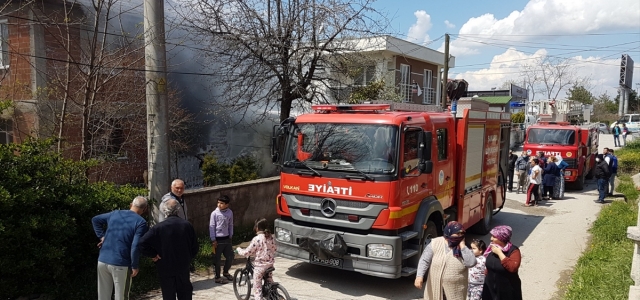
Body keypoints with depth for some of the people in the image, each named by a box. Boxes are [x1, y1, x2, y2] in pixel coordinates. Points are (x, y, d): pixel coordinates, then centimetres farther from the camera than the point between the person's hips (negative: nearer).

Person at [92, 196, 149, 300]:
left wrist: (102, 236, 17)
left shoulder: (115, 214, 9)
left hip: (102, 261, 5)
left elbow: (95, 220, 23)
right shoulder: (141, 222, -10)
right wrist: (135, 266, -9)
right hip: (120, 264, -5)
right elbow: (135, 246, -18)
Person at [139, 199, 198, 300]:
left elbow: (143, 243, -20)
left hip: (166, 268, -2)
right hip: (184, 267, 2)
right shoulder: (187, 225, -6)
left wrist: (153, 254, -7)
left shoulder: (159, 227, -14)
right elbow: (195, 247, 0)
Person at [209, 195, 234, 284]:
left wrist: (231, 236, 10)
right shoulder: (214, 213, -12)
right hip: (218, 240, -4)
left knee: (230, 257, 11)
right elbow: (212, 227, -9)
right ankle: (217, 277, 18)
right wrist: (213, 240, -11)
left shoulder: (230, 213, 0)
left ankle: (226, 272, 34)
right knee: (217, 259, 5)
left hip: (227, 239, 4)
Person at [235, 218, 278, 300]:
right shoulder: (271, 237, 0)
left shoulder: (257, 239, -18)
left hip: (260, 265, -6)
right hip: (270, 264, 6)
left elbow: (247, 252, -12)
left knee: (257, 287, 6)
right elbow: (273, 249, 10)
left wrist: (238, 249, 5)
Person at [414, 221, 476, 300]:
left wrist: (462, 246, -21)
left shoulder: (463, 248, -6)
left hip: (456, 291, 0)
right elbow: (424, 261, -10)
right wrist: (419, 276, -22)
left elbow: (471, 263, -23)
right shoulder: (435, 243, -10)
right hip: (436, 288, 0)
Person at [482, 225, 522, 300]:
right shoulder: (492, 248, 0)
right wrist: (486, 281, 17)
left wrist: (499, 253, -27)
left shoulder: (513, 250, -17)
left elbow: (513, 267, -32)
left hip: (507, 290, -6)